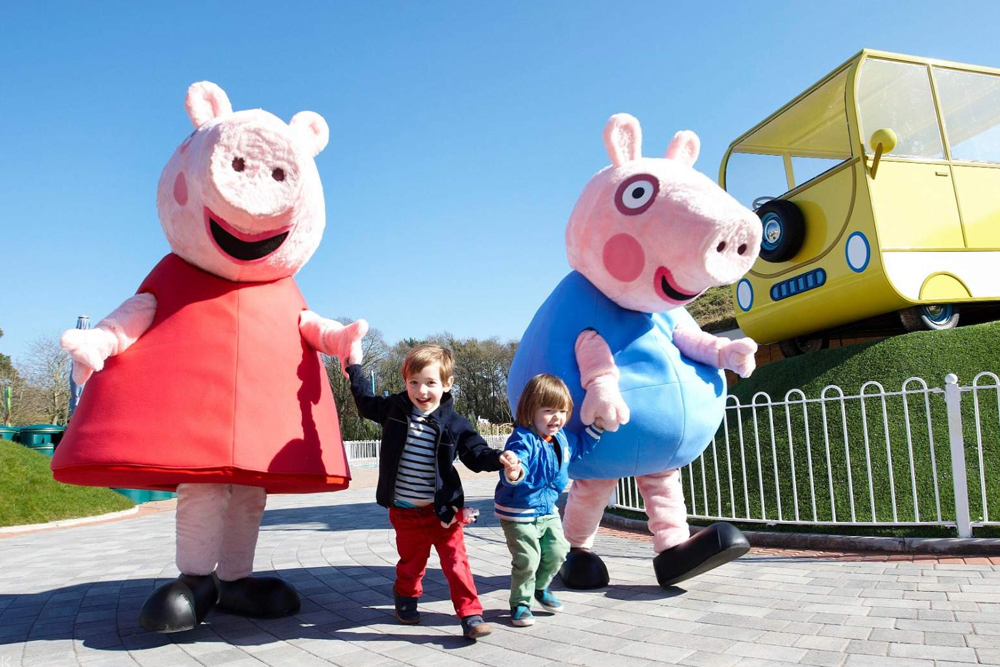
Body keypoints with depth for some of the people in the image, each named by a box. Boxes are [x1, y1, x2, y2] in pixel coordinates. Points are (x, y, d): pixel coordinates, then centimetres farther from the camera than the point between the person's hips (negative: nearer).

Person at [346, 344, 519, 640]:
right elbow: (366, 402, 17)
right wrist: (354, 366, 18)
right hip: (404, 512, 2)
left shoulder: (454, 424, -9)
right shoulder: (394, 409, -3)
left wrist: (499, 458, -22)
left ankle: (470, 614, 7)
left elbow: (475, 454, -2)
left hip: (442, 509, -2)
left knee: (455, 562, -3)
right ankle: (406, 599, 46)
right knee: (411, 561, 18)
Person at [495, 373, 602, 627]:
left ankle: (540, 588, 41)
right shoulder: (523, 440, -26)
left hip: (547, 509, 8)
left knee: (557, 551, 14)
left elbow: (580, 447, 23)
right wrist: (513, 474, -65)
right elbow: (512, 472, -42)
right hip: (519, 512, -8)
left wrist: (596, 427, 14)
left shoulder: (562, 438, 0)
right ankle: (520, 603, 19)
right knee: (526, 560, -4)